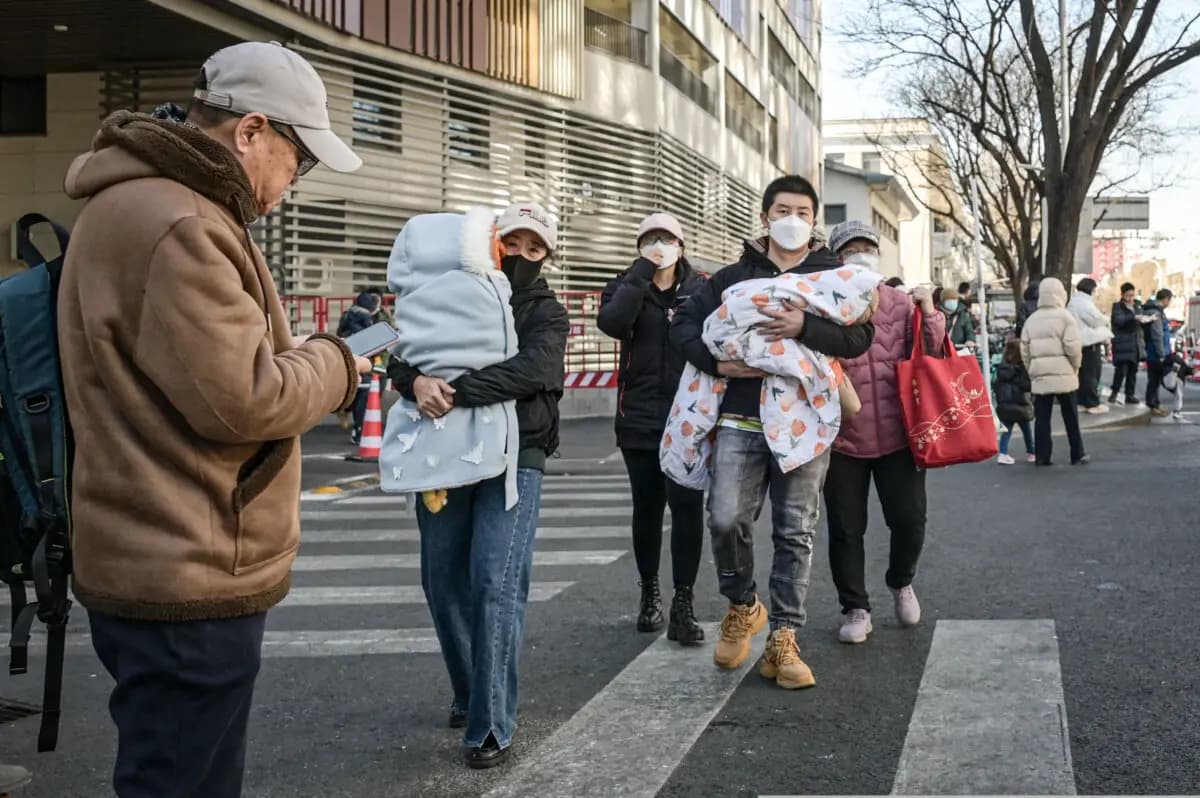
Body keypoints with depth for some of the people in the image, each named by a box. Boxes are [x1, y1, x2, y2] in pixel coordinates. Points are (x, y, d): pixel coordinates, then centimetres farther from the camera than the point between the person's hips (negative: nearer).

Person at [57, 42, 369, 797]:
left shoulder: (151, 206, 15)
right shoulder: (172, 225, -21)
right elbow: (244, 399, -23)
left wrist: (310, 362, 5)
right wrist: (333, 364, -5)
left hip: (167, 567, 11)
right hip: (188, 582, -11)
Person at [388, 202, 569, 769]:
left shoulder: (547, 314, 3)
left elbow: (529, 370, -17)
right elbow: (401, 356, 3)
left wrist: (455, 392, -27)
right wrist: (417, 380, -21)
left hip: (514, 458, -3)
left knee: (495, 583, -14)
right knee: (444, 582, 5)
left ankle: (491, 726, -9)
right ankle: (469, 693, 26)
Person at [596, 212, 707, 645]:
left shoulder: (701, 289, 4)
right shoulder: (627, 286, 5)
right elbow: (610, 322, -16)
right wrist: (642, 273, -17)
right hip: (639, 416, 2)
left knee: (687, 504, -10)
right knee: (647, 507, 10)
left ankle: (683, 604, -5)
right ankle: (650, 594, 25)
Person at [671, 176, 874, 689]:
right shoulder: (735, 276, 12)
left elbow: (861, 338, -4)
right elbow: (685, 323, 10)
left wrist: (805, 327, -19)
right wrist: (715, 361, -7)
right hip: (742, 419, 1)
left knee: (795, 534, 2)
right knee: (727, 519, -11)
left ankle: (782, 640, 11)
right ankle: (743, 607, 16)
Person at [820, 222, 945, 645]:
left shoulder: (901, 303, 4)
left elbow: (933, 357, 3)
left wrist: (928, 312, -11)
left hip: (897, 436, 1)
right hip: (844, 440, -1)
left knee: (909, 521, 4)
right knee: (845, 530, 5)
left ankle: (901, 583, 34)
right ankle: (856, 609, 22)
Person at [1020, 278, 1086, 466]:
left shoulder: (1031, 319, 7)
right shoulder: (1064, 316, -5)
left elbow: (1024, 350, 5)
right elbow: (1073, 346, -12)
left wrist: (1031, 372, 13)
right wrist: (1075, 366, 3)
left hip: (1039, 376, 3)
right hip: (1063, 375, -3)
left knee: (1041, 417, 4)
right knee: (1070, 417, 6)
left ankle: (1042, 456, 2)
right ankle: (1077, 455, 11)